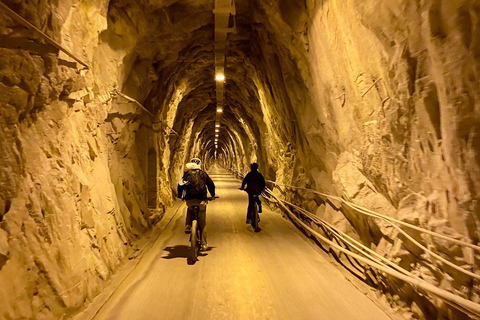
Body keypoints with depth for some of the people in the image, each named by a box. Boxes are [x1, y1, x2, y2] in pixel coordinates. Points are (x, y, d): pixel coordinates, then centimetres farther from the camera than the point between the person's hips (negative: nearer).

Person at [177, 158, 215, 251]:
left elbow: (180, 185, 12)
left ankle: (188, 226, 18)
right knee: (202, 224, 10)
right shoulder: (203, 173, 9)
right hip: (201, 200, -1)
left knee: (190, 209, 37)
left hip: (189, 199, 1)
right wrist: (213, 195, 29)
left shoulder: (186, 173, 10)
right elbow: (211, 184, 14)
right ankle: (204, 244, 14)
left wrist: (180, 196, 29)